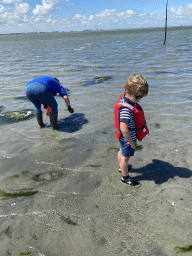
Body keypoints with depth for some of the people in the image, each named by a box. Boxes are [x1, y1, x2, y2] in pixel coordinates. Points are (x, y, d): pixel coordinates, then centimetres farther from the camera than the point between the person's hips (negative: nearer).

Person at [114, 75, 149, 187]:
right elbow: (124, 129, -36)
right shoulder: (125, 109, -36)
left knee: (122, 152, 30)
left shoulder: (125, 98, -4)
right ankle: (125, 177, 35)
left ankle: (122, 167, 57)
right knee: (125, 157, 12)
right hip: (128, 138, -10)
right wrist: (131, 142, -22)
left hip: (125, 137, 10)